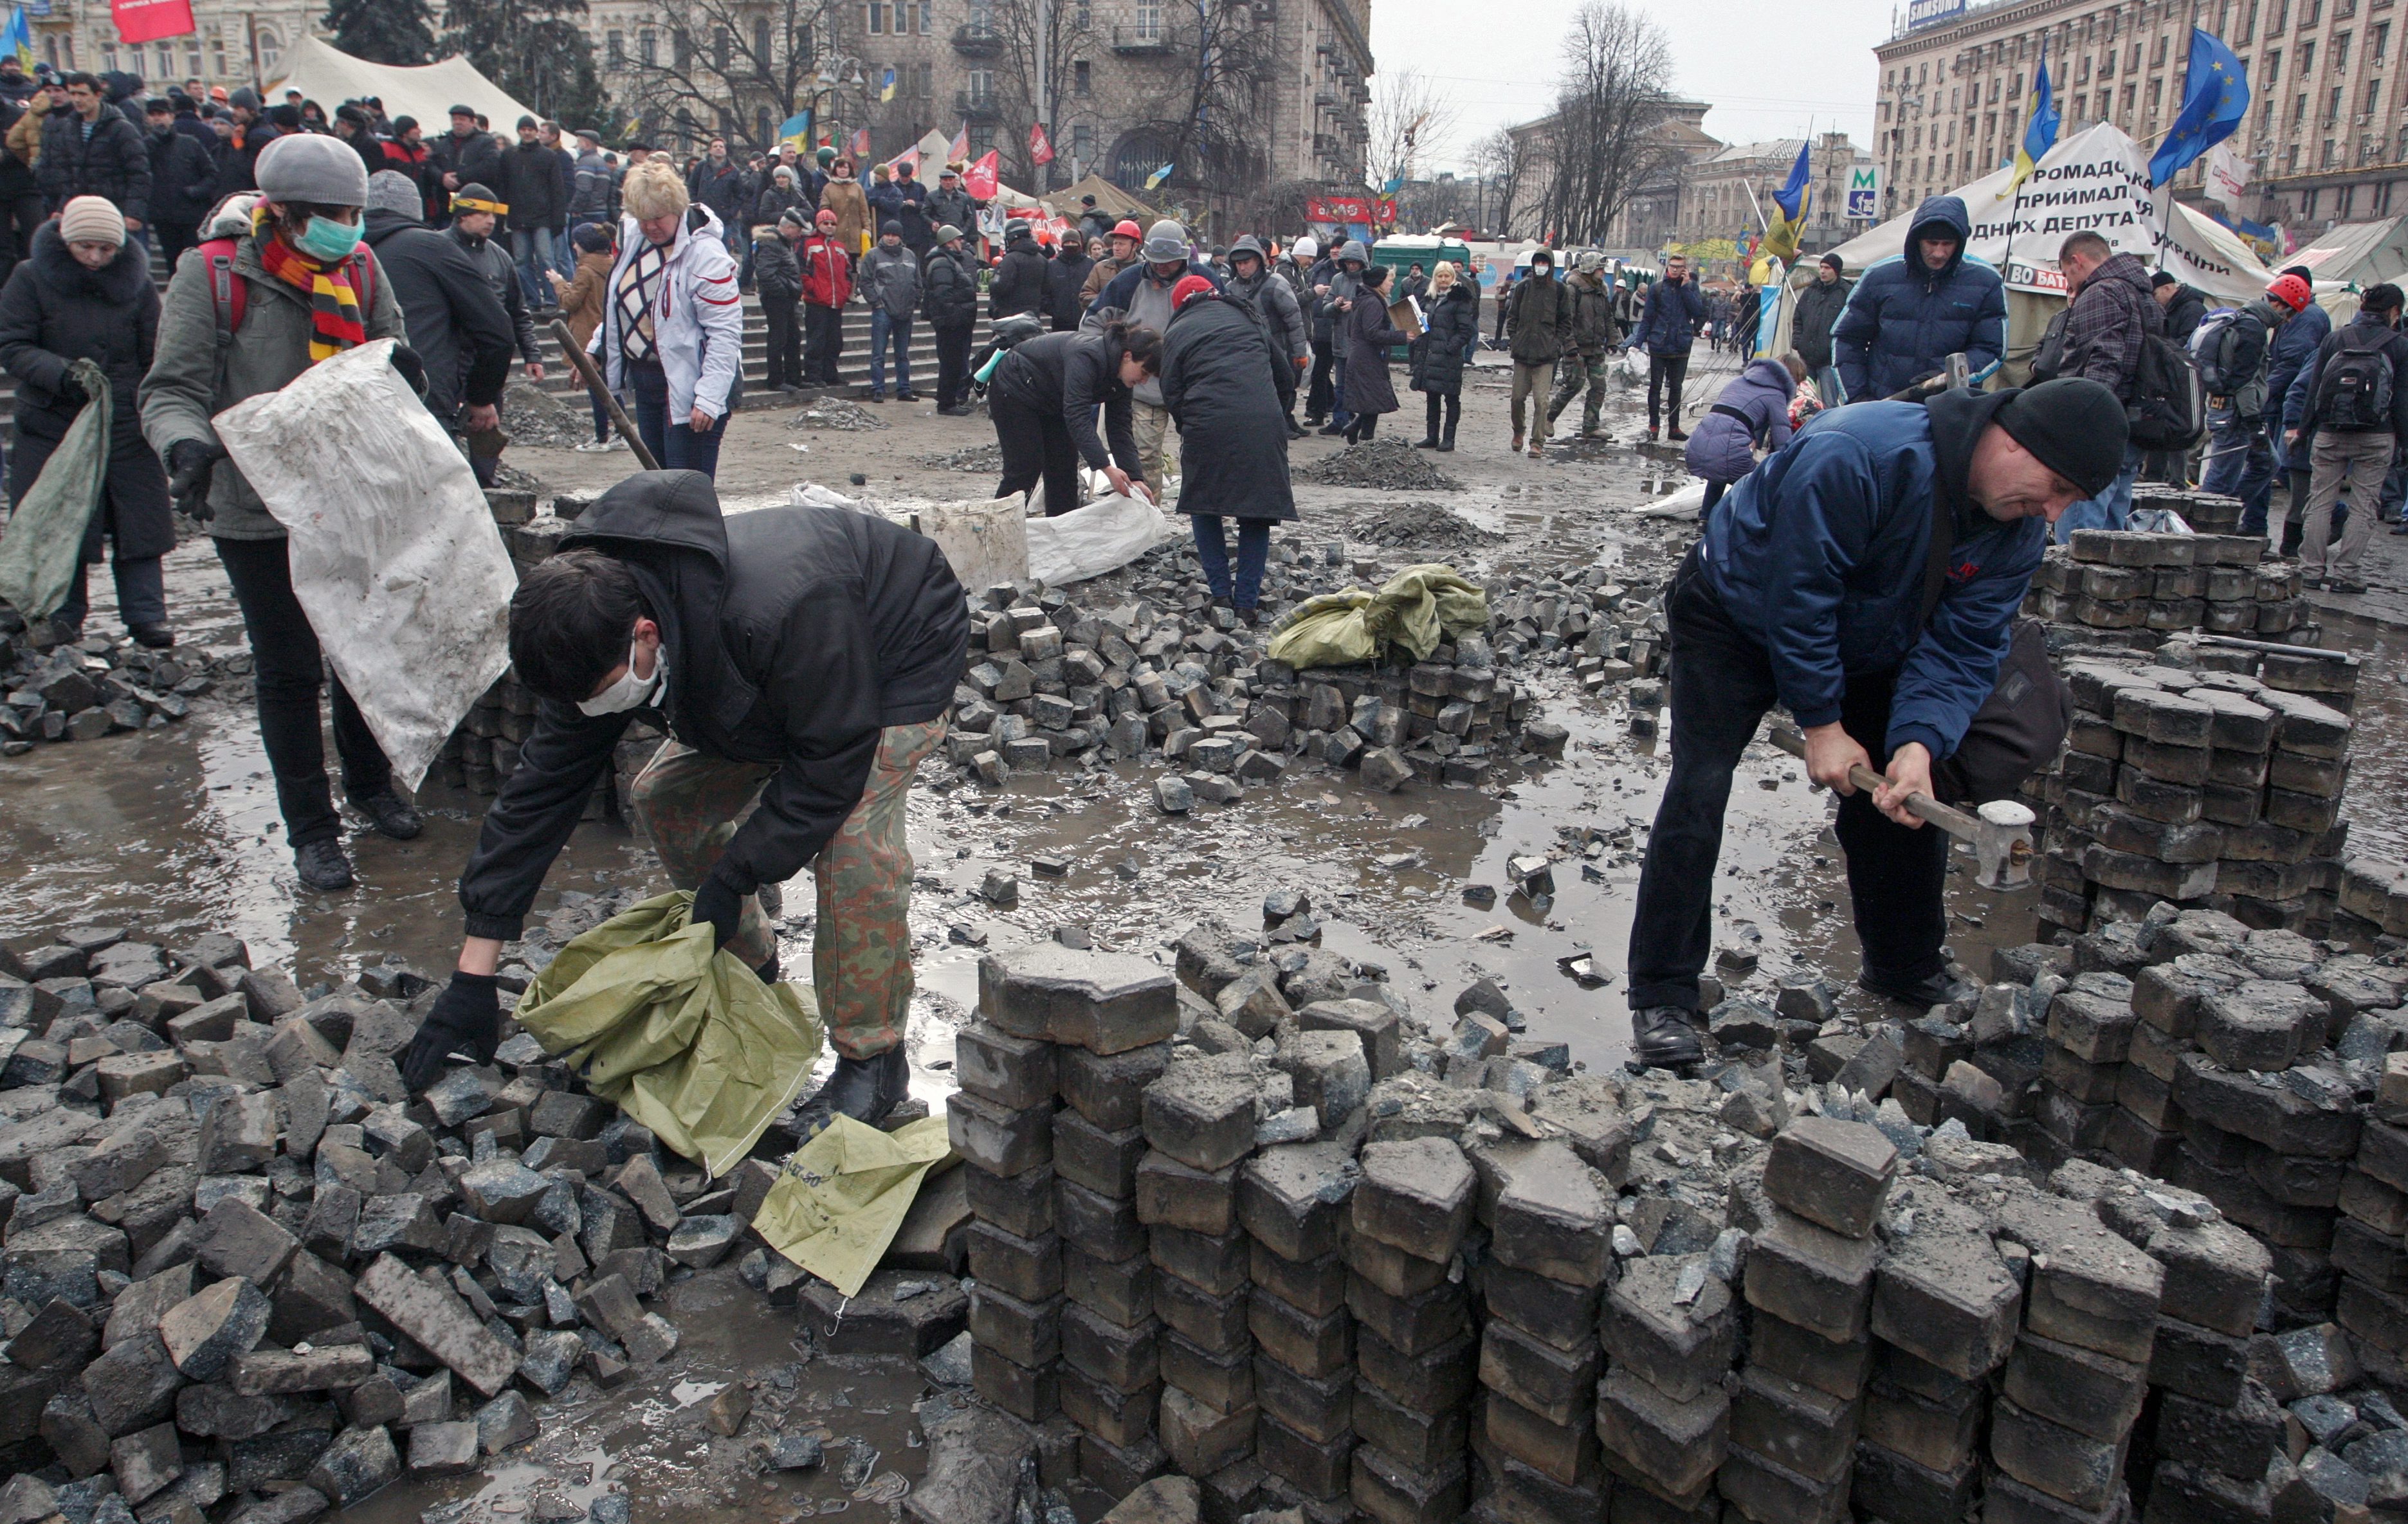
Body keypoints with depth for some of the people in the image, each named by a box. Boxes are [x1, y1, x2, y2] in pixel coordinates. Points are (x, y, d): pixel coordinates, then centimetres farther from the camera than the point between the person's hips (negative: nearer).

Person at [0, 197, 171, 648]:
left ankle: (147, 615, 8)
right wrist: (60, 373, -23)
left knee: (138, 522, 1)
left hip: (128, 428, 1)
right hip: (53, 426, -1)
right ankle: (64, 617, 15)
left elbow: (155, 358, 8)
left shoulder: (137, 283, 4)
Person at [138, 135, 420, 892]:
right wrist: (187, 445, -33)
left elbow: (389, 350, 13)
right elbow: (172, 389, -11)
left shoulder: (360, 268, 0)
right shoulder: (212, 276, -12)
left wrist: (401, 371, -12)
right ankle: (311, 828, 17)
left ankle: (370, 785, 37)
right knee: (289, 671, 4)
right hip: (259, 510, -4)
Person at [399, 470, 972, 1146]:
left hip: (899, 657, -7)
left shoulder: (776, 612, -45)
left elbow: (833, 758, -33)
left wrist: (735, 877, -30)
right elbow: (543, 786, -15)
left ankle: (873, 1061, -12)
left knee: (852, 835, -28)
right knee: (666, 799, 1)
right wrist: (472, 977, -15)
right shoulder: (595, 634, -20)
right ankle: (750, 976, 20)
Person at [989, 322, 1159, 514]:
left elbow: (1121, 429, -7)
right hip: (1013, 389, -9)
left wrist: (1136, 478, -19)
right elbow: (1077, 416, -41)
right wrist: (1106, 468, -46)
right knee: (1026, 469, -13)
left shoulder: (1120, 377, -8)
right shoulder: (1088, 356, -35)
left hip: (1050, 402, 9)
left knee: (1065, 468, 5)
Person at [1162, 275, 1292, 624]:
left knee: (1204, 507, 16)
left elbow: (1171, 394, 7)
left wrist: (1189, 428, 23)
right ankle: (1247, 603, 4)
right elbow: (1284, 370, 25)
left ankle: (1221, 593, 9)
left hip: (1209, 425, -2)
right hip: (1263, 423, 2)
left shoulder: (1177, 333, 12)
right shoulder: (1246, 318, 22)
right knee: (1258, 511, 9)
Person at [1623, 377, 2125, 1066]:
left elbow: (1961, 647, -14)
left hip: (1865, 648, 7)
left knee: (1911, 796, 3)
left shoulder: (2018, 527, -12)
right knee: (1698, 790, -18)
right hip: (1735, 617, -6)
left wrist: (1921, 743, -32)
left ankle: (1909, 970, 26)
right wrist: (1820, 724, -26)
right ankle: (1662, 998, -11)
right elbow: (1798, 594, -32)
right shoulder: (1857, 455, -36)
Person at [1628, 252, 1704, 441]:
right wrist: (1637, 343, -5)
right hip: (1658, 346, -1)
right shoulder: (1656, 288, 2)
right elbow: (1647, 318, 3)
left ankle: (1674, 427, 15)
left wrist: (1685, 287, -10)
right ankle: (1653, 426, 10)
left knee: (1676, 388, 9)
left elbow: (1698, 311, -9)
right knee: (1655, 387, 3)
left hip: (1681, 347, 1)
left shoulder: (1691, 287, 4)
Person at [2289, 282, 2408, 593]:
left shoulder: (2335, 338, 4)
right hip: (2376, 439, -1)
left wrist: (2302, 432, 10)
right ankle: (2343, 573, 0)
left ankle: (2312, 570, 5)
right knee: (2363, 507, 4)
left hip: (2330, 435, 1)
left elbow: (2314, 390, 4)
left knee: (2320, 502, 7)